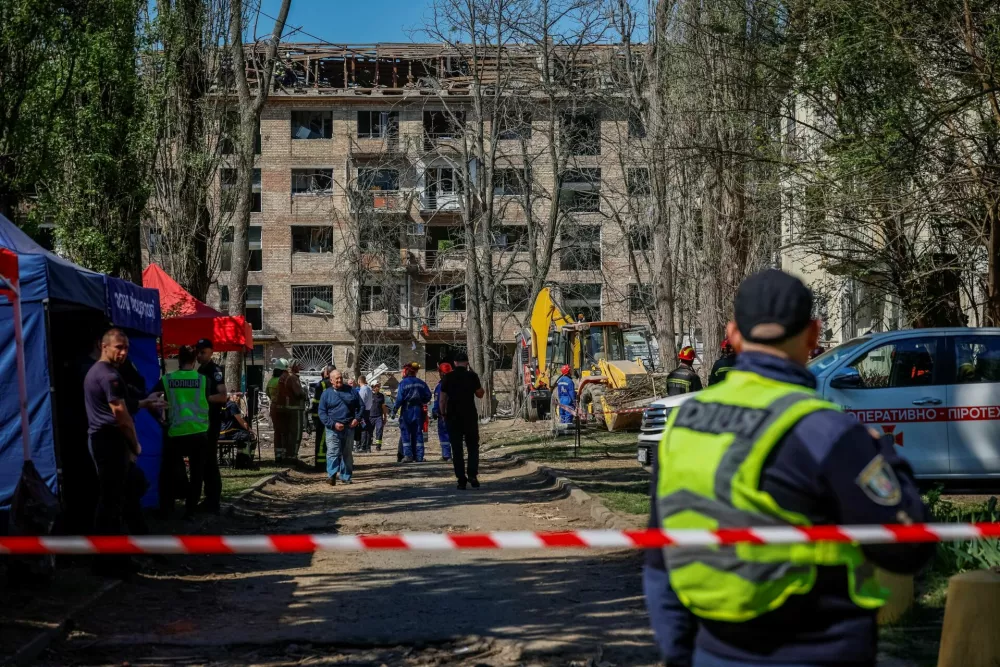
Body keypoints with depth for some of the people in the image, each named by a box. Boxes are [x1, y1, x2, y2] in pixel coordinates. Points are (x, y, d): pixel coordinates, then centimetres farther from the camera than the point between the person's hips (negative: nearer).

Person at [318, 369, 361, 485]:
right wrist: (333, 424, -14)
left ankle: (346, 477, 18)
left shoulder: (350, 391, 9)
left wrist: (357, 418, -3)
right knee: (333, 452, -16)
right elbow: (322, 413, -2)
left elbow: (359, 406, 14)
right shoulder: (327, 394, 1)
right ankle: (331, 475, -21)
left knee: (348, 453, 10)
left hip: (349, 427, 3)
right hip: (333, 429, -3)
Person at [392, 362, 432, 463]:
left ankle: (408, 455, -6)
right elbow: (428, 396, 6)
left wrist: (394, 410, -7)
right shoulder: (421, 383, 6)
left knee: (405, 433, 1)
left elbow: (399, 398, -13)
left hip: (407, 410, -4)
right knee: (418, 433, 8)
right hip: (418, 410, 4)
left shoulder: (403, 383, -8)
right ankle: (419, 456, 6)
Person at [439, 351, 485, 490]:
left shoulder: (448, 377, 1)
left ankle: (461, 480, 1)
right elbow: (480, 394, 6)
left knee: (457, 449, 5)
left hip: (452, 417, 1)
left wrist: (443, 414, 10)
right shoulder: (472, 376, -2)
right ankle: (473, 475, -7)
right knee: (473, 447, 10)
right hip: (470, 416, -1)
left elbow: (442, 399, 0)